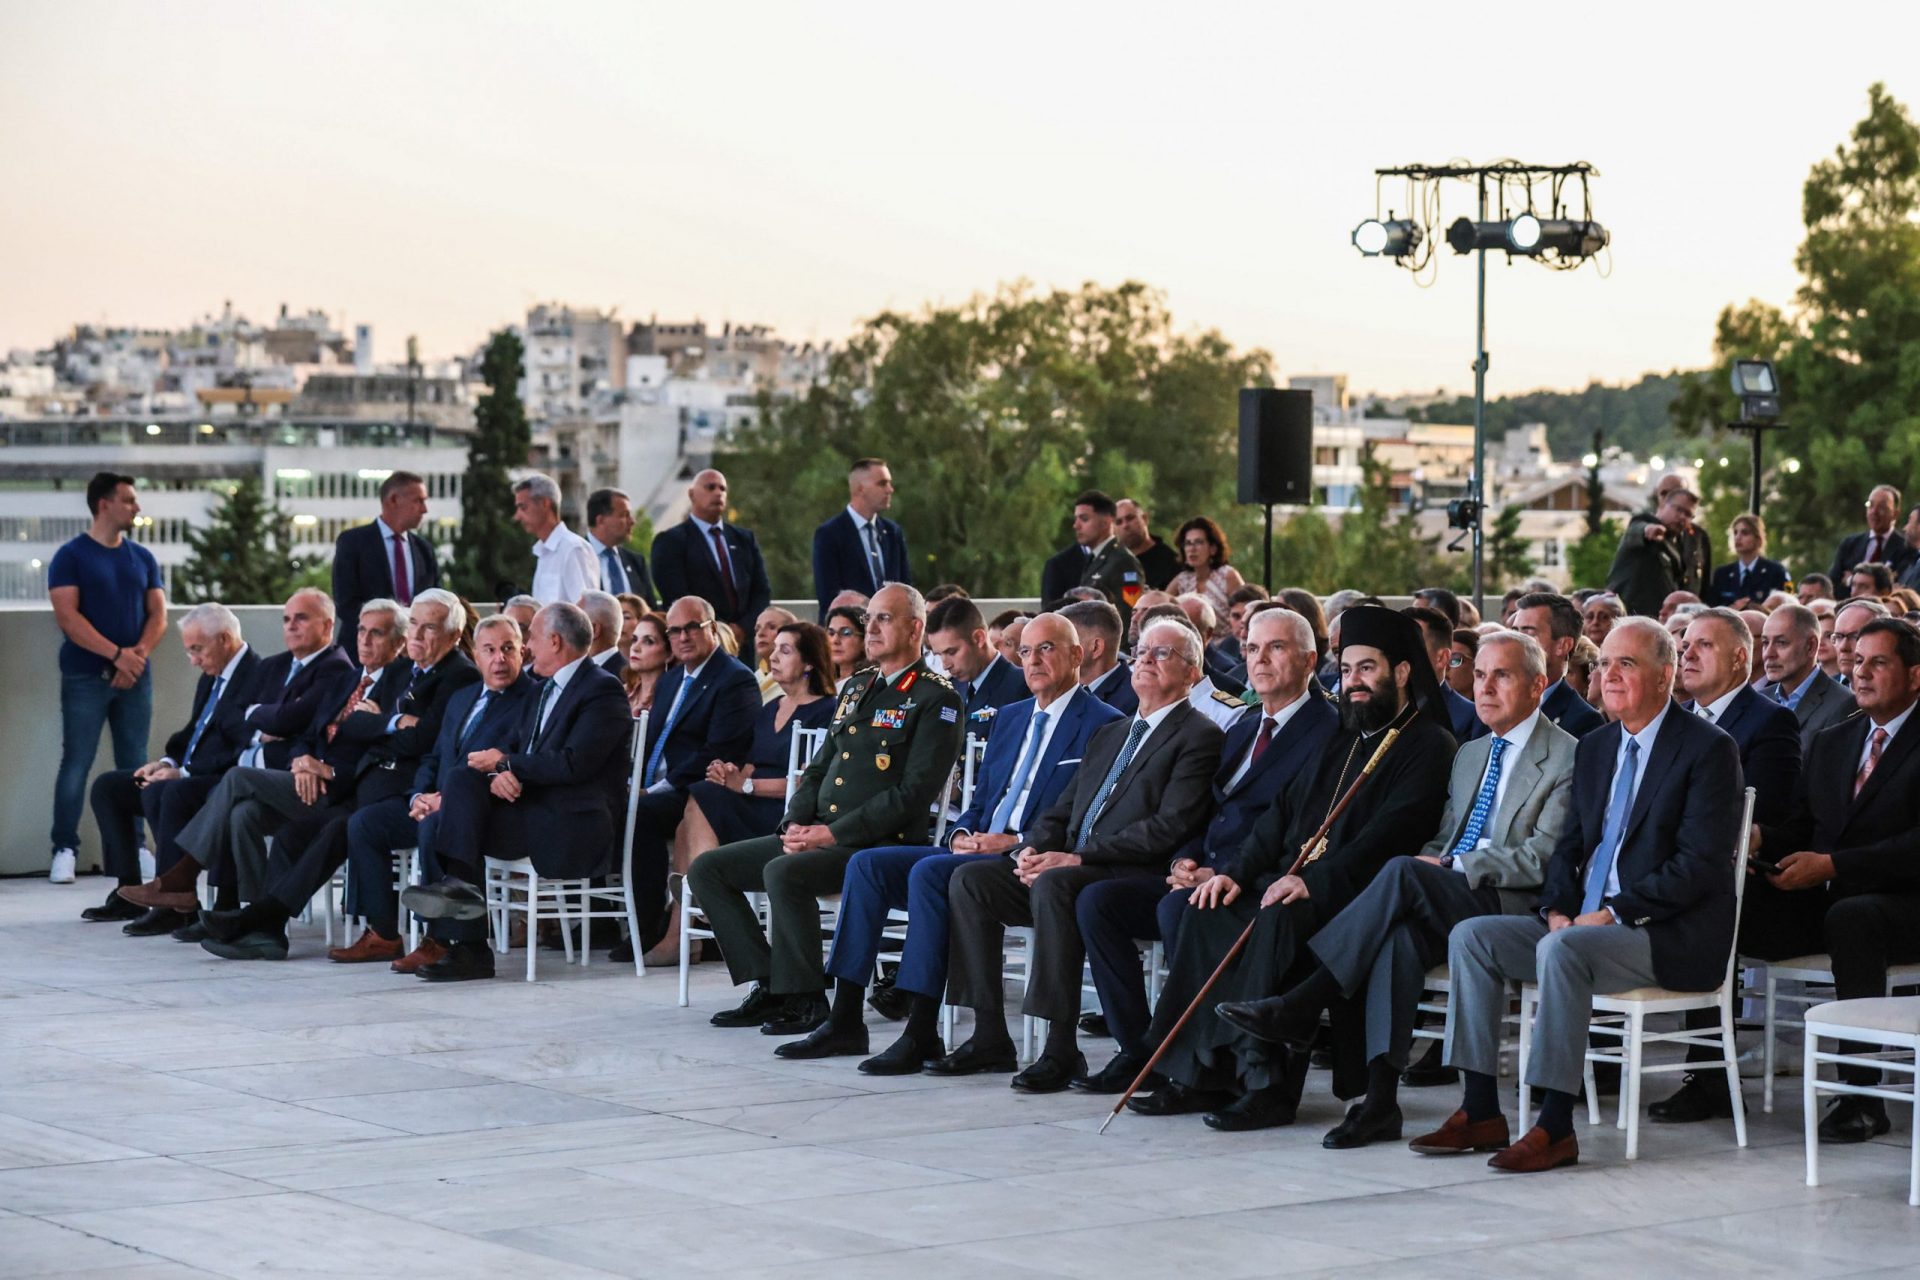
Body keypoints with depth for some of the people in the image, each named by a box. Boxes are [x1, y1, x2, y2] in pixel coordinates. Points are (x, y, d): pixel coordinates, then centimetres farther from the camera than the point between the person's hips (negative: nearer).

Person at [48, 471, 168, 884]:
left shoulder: (142, 558, 13)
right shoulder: (71, 556, -1)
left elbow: (158, 614, 10)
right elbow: (67, 618, -10)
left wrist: (139, 654, -9)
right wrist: (117, 655, -17)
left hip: (134, 678, 4)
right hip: (85, 676, -4)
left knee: (134, 765, 4)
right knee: (76, 764, -6)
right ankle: (64, 850, -3)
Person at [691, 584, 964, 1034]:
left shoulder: (936, 700, -7)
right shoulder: (857, 687, 20)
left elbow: (914, 792, -15)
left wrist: (835, 833, -18)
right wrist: (795, 824, 2)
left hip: (879, 844, -9)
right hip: (817, 834, 9)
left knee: (783, 873, -35)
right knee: (708, 869, 0)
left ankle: (805, 998, -21)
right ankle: (767, 986, -1)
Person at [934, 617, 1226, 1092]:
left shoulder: (1199, 737, -1)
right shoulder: (1111, 735, 26)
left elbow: (1170, 827, -14)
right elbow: (1063, 810, 24)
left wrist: (1077, 858, -18)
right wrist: (1032, 849, -1)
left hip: (1136, 876, -8)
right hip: (1072, 867, 8)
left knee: (1052, 885, -36)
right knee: (971, 878, -9)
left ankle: (1061, 1048, -32)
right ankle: (989, 1036, -9)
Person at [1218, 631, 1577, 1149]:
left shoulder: (1566, 758, -1)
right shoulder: (1469, 754, 24)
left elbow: (1541, 861, -10)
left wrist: (1452, 867, -13)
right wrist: (1432, 863, 0)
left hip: (1516, 911, -6)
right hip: (1448, 906, 6)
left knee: (1403, 873, -30)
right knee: (1402, 930, -30)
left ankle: (1301, 1008, -26)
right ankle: (1380, 1097, -35)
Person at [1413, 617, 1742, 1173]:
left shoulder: (1709, 750, -8)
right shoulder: (1595, 749, 16)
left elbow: (1699, 866, -16)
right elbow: (1569, 847, 18)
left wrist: (1612, 913, -20)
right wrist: (1558, 910, -3)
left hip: (1673, 937, -8)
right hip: (1586, 924, 8)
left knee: (1561, 951, -33)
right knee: (1471, 936, -7)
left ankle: (1555, 1126, -28)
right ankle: (1480, 1112, -8)